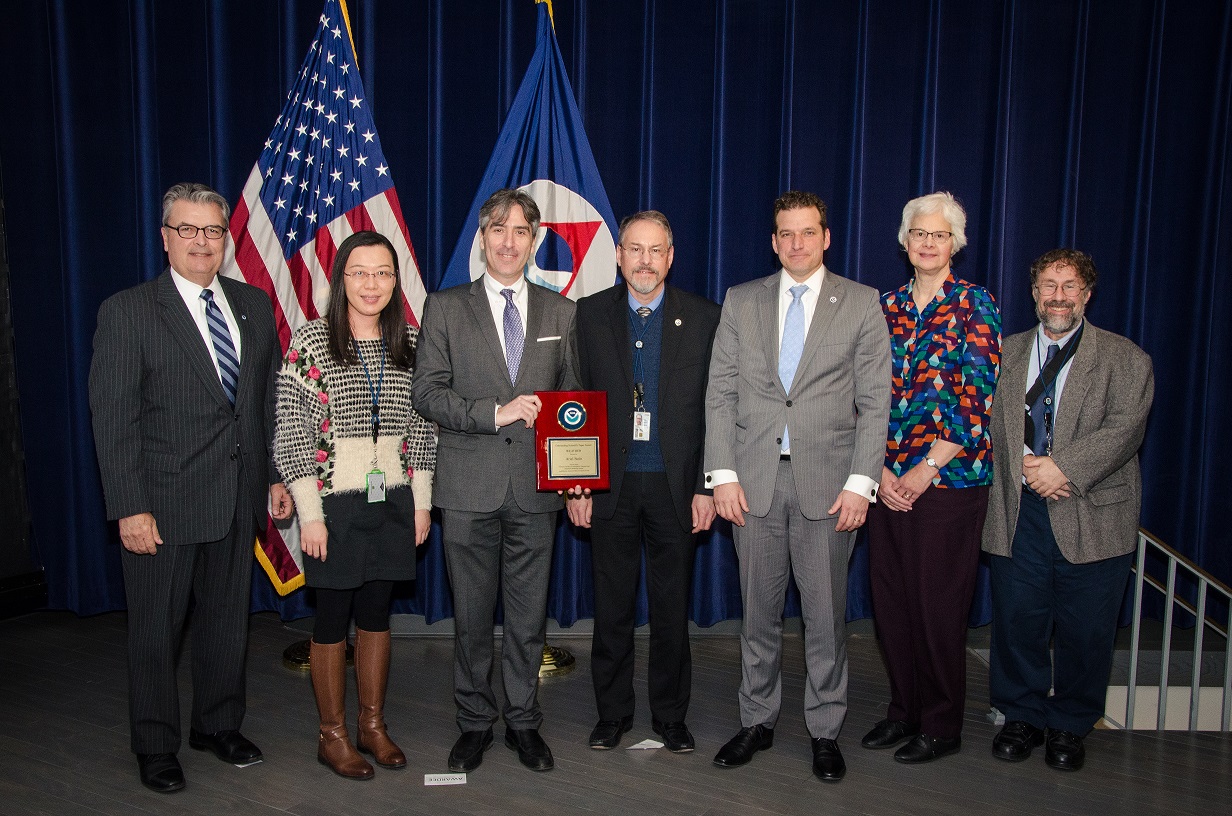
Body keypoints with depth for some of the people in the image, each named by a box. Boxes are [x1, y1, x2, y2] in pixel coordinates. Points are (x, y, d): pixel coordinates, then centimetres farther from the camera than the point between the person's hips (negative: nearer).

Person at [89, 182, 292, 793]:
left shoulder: (254, 305, 8)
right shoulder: (127, 311, -6)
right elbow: (113, 417, -10)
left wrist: (277, 475, 6)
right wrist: (129, 507, -15)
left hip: (238, 500, 4)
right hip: (162, 503, -4)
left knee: (227, 622, 17)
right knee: (155, 630, 10)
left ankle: (218, 725, 36)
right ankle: (155, 746, 28)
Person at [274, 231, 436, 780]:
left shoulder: (410, 342, 5)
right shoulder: (311, 340, -7)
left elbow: (421, 427, 9)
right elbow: (293, 431, -8)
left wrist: (422, 502, 6)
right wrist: (310, 513, -12)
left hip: (393, 501, 4)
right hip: (334, 501, -3)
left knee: (376, 614, 14)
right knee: (332, 619, 8)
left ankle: (373, 725, 30)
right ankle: (332, 735, 24)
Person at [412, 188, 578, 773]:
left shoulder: (560, 312, 9)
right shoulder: (445, 308, 4)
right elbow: (427, 392, -3)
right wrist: (495, 412, -16)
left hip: (536, 488, 1)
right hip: (470, 489, -1)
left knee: (529, 618, 10)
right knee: (471, 618, 9)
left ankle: (523, 722, 27)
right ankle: (474, 723, 27)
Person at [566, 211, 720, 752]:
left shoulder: (703, 318, 1)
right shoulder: (591, 314, 4)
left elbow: (714, 410, 1)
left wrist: (706, 487, -4)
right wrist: (576, 483, -3)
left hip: (675, 485, 0)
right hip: (611, 485, 1)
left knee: (672, 606, 10)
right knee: (612, 606, 10)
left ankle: (670, 714, 27)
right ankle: (612, 712, 27)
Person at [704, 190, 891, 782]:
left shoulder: (861, 304, 3)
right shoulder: (740, 302, 8)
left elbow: (875, 401, 0)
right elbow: (720, 393, 4)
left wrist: (861, 482, -8)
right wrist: (723, 475, -4)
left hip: (828, 482, -1)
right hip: (754, 479, 2)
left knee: (826, 615, 7)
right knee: (758, 612, 11)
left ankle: (825, 730, 25)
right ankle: (757, 722, 28)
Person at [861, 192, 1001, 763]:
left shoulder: (974, 304, -2)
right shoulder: (887, 307, 11)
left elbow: (976, 397, -9)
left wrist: (928, 468, -12)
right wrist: (881, 470, -3)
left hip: (949, 480, -4)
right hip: (888, 479, 4)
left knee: (939, 605, 2)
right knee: (890, 599, 9)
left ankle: (941, 726, 20)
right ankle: (903, 709, 28)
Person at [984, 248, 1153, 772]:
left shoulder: (1126, 360, 4)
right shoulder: (1008, 352, 12)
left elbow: (1124, 427, -9)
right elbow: (990, 418, 5)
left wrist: (1065, 468, -20)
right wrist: (1024, 464, -12)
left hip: (1094, 515, -1)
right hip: (1018, 513, 2)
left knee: (1085, 631, 6)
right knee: (1017, 623, 8)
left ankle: (1068, 727, 25)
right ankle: (1023, 718, 26)